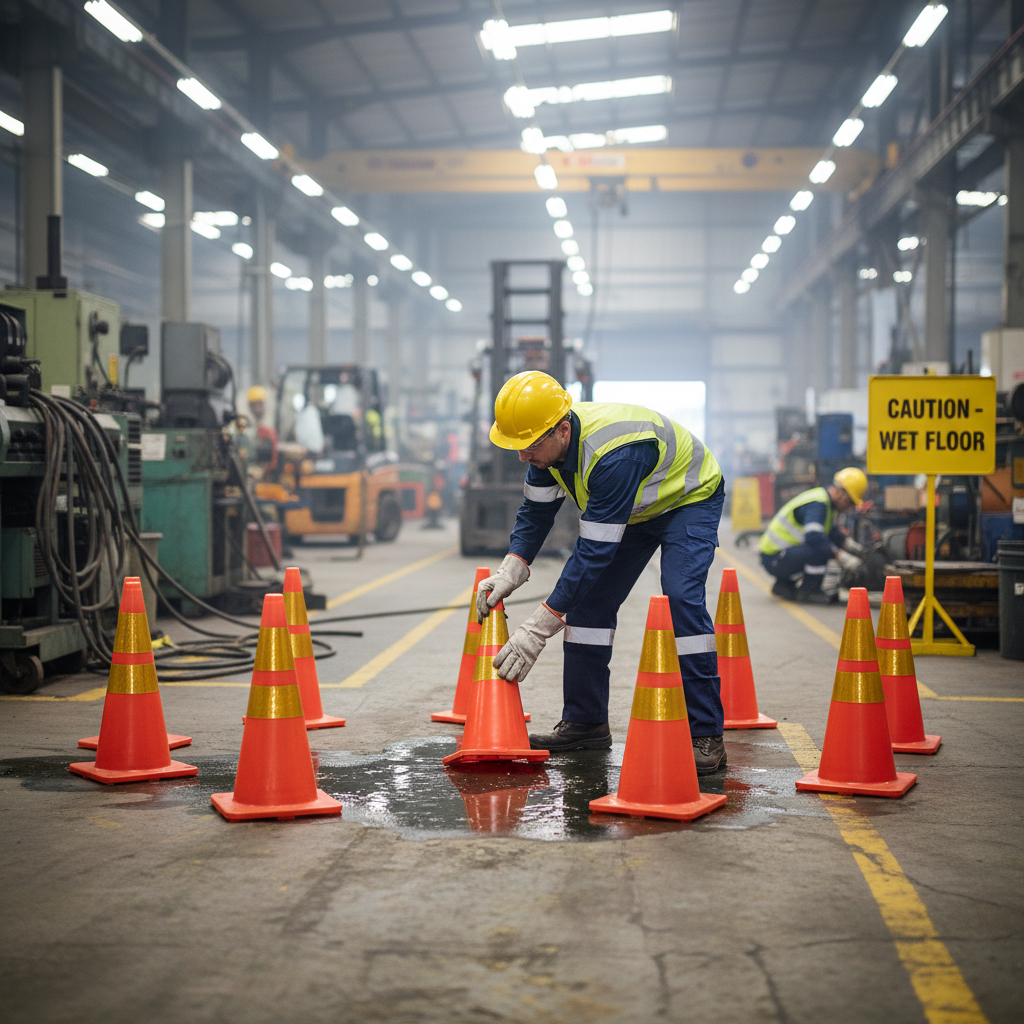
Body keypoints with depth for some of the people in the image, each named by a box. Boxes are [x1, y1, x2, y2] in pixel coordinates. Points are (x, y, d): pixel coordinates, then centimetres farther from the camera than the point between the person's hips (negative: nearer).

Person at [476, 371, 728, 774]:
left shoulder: (614, 455, -42)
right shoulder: (548, 440, -17)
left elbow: (595, 551, -41)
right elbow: (536, 512, -3)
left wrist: (538, 628, -40)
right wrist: (509, 572, -21)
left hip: (689, 499, -8)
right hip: (632, 507, 8)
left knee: (680, 597, -26)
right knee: (589, 597, 1)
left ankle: (705, 738, -22)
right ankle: (585, 722, 12)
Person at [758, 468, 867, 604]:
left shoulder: (827, 502, 12)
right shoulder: (817, 504, -21)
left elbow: (833, 532, 26)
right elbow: (814, 538, -34)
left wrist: (853, 547, 11)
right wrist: (843, 558, -32)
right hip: (774, 559, -10)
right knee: (821, 550, -28)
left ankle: (784, 585, 18)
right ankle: (809, 592, -9)